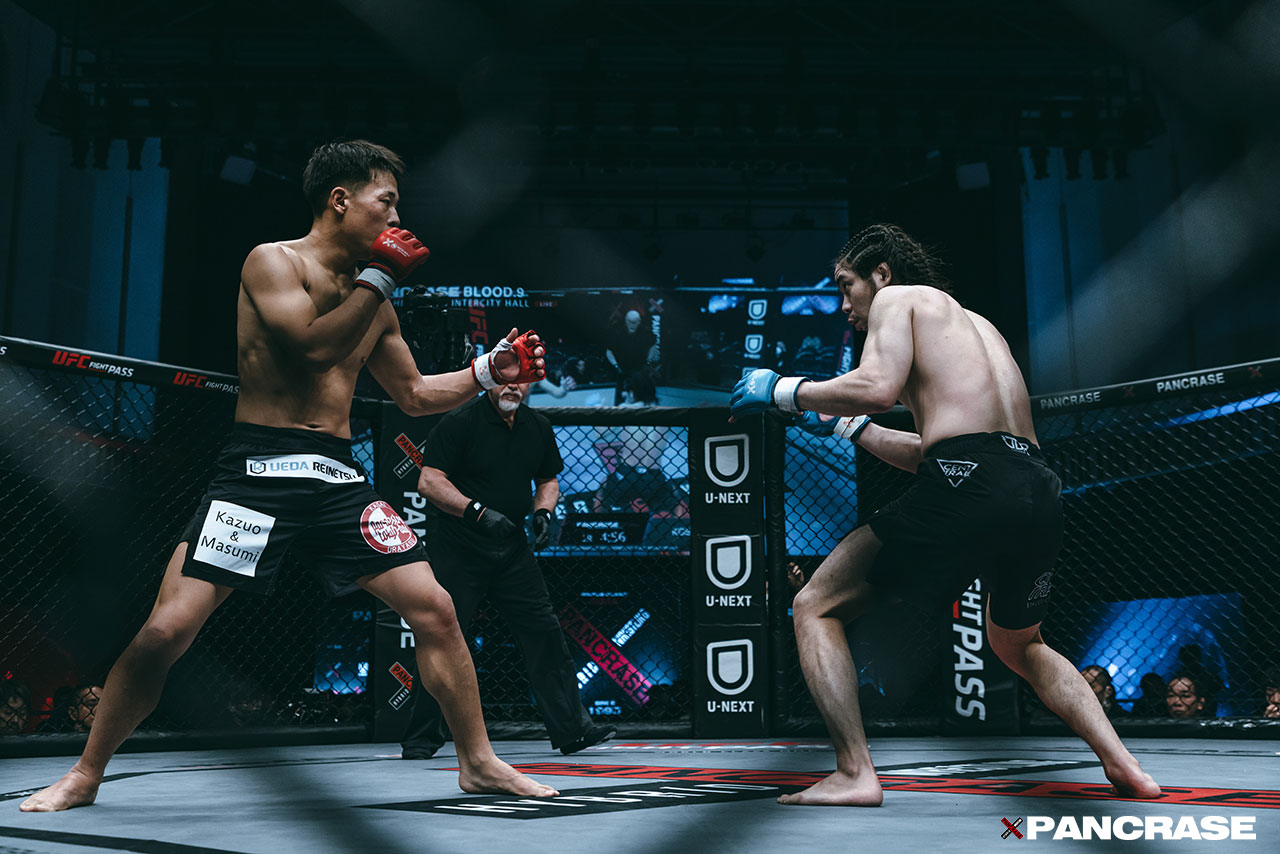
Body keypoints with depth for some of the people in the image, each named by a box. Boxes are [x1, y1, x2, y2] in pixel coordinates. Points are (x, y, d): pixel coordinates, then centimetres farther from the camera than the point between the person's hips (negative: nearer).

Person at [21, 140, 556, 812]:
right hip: (259, 471, -5)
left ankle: (479, 762, 13)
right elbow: (312, 345, -19)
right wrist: (379, 278, -10)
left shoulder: (373, 301, 16)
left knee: (434, 609, -2)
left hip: (339, 478, 5)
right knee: (165, 631, -8)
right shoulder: (272, 262, -2)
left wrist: (488, 371, 11)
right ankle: (85, 776, 14)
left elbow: (415, 395, 23)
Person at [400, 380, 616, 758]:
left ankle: (573, 729, 8)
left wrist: (543, 512, -1)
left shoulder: (538, 427, 7)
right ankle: (421, 739, 11)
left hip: (512, 549, 5)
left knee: (545, 632, 1)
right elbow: (428, 482, -16)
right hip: (458, 550, -5)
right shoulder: (460, 422, -11)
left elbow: (548, 479, 20)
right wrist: (478, 511, -26)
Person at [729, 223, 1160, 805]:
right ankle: (1123, 767, 19)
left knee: (816, 608, 5)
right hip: (1040, 490, 8)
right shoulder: (976, 323, 34)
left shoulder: (898, 297, 12)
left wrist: (785, 390, 3)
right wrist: (845, 426, 38)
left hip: (969, 486, -8)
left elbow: (879, 387, -9)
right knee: (1020, 646, 33)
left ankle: (854, 774, -6)